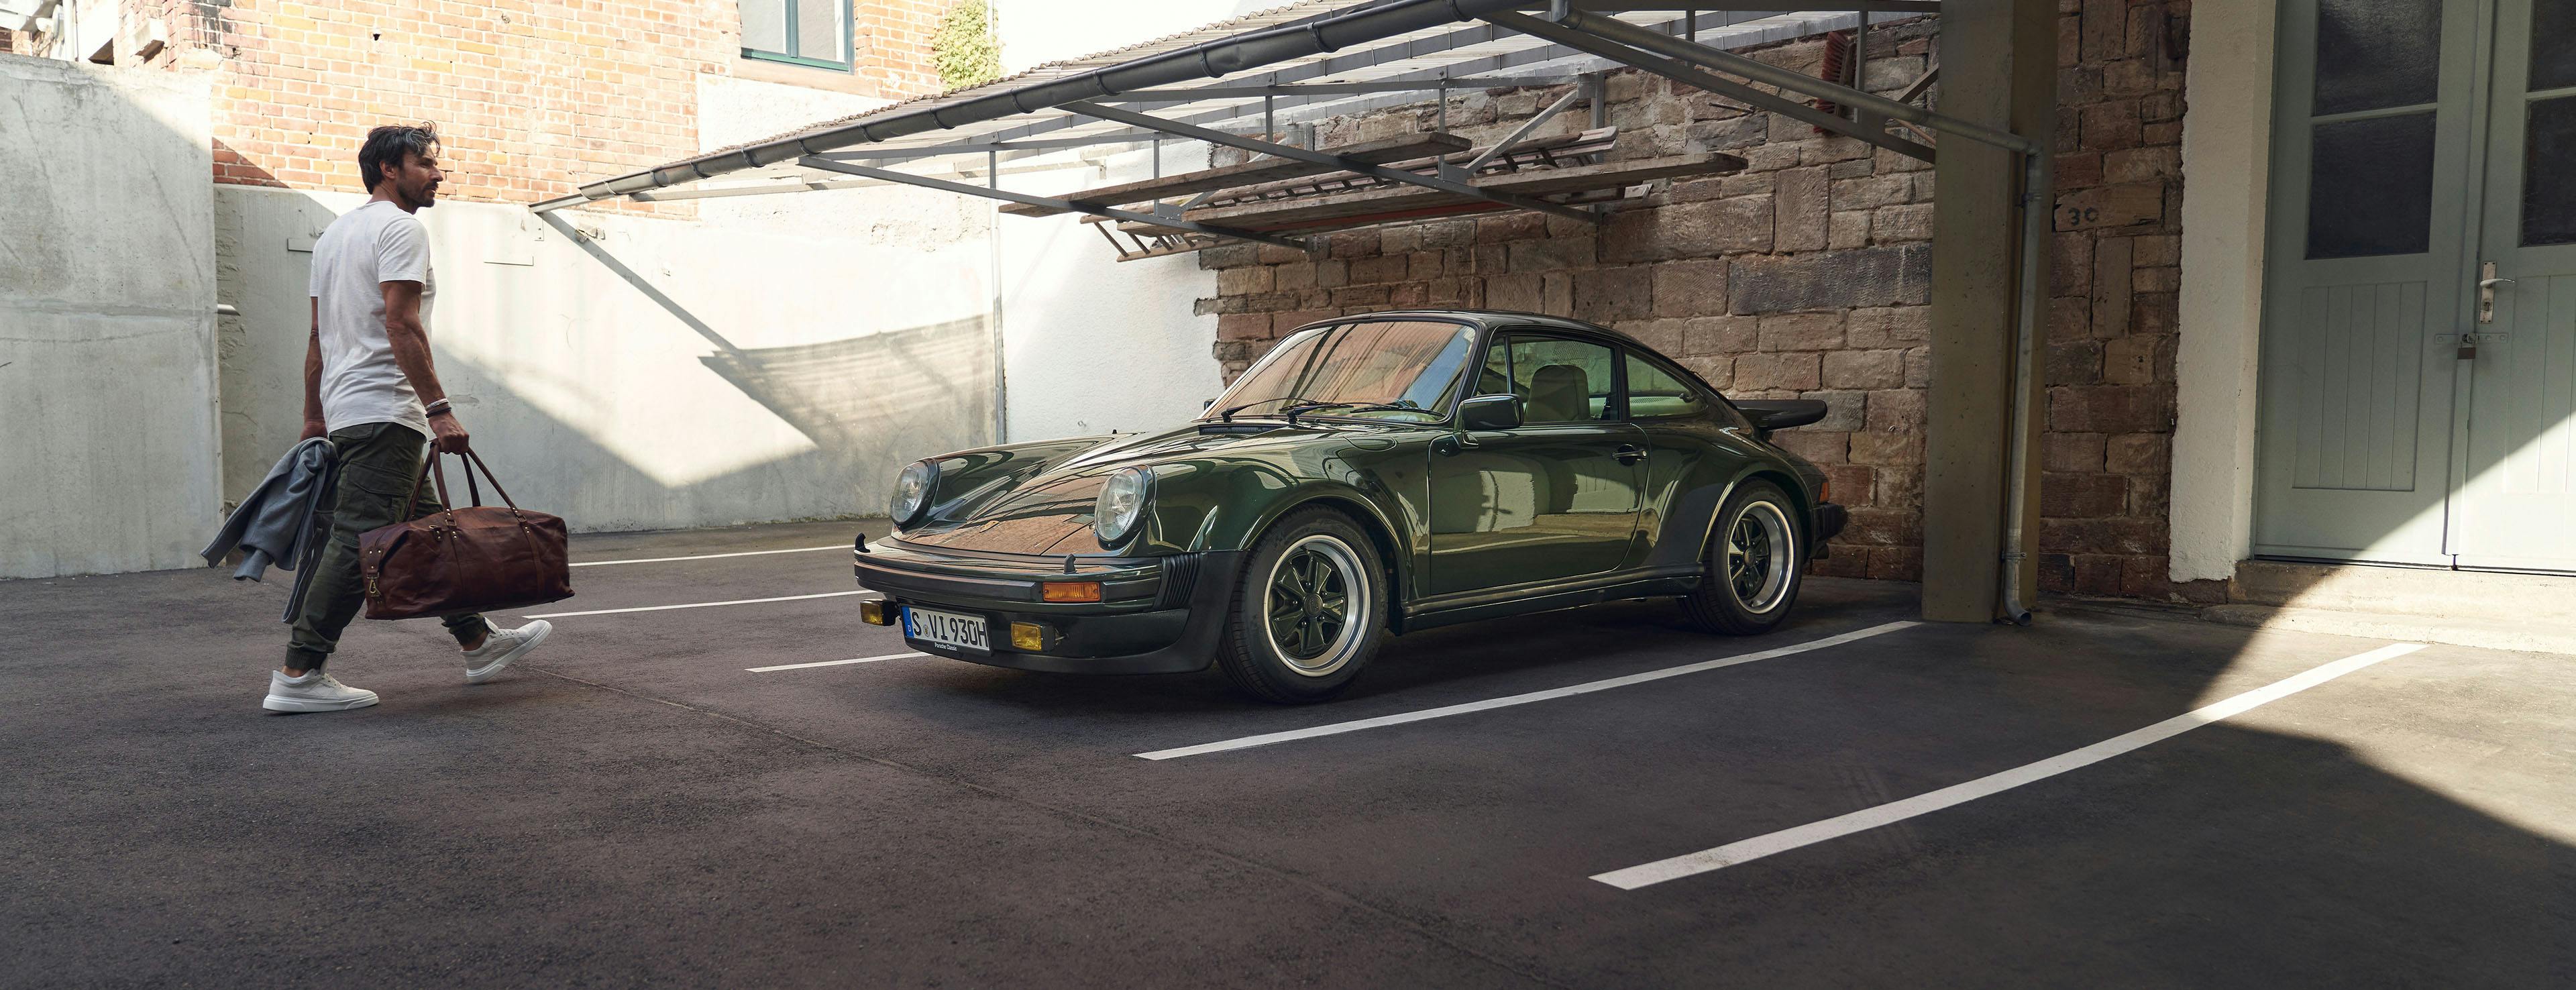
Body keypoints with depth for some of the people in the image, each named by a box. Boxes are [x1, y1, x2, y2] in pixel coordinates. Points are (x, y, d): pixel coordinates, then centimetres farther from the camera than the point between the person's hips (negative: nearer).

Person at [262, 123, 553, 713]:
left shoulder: (335, 233, 22)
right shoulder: (400, 228, -9)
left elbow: (318, 336, 22)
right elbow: (402, 325, -21)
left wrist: (315, 418, 24)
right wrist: (439, 409, -24)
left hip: (343, 412, 11)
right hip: (384, 413, -11)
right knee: (358, 542, -11)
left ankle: (478, 643, 24)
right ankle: (297, 676, -11)